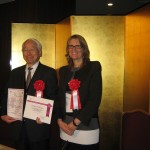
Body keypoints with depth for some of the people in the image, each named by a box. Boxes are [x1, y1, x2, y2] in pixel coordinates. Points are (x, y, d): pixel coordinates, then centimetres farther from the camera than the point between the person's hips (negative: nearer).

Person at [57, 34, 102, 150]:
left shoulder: (93, 67, -5)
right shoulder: (64, 71, 9)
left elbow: (95, 99, -12)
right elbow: (60, 97, 10)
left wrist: (76, 122, -15)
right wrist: (60, 120, -5)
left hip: (87, 126, -4)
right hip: (65, 126, 4)